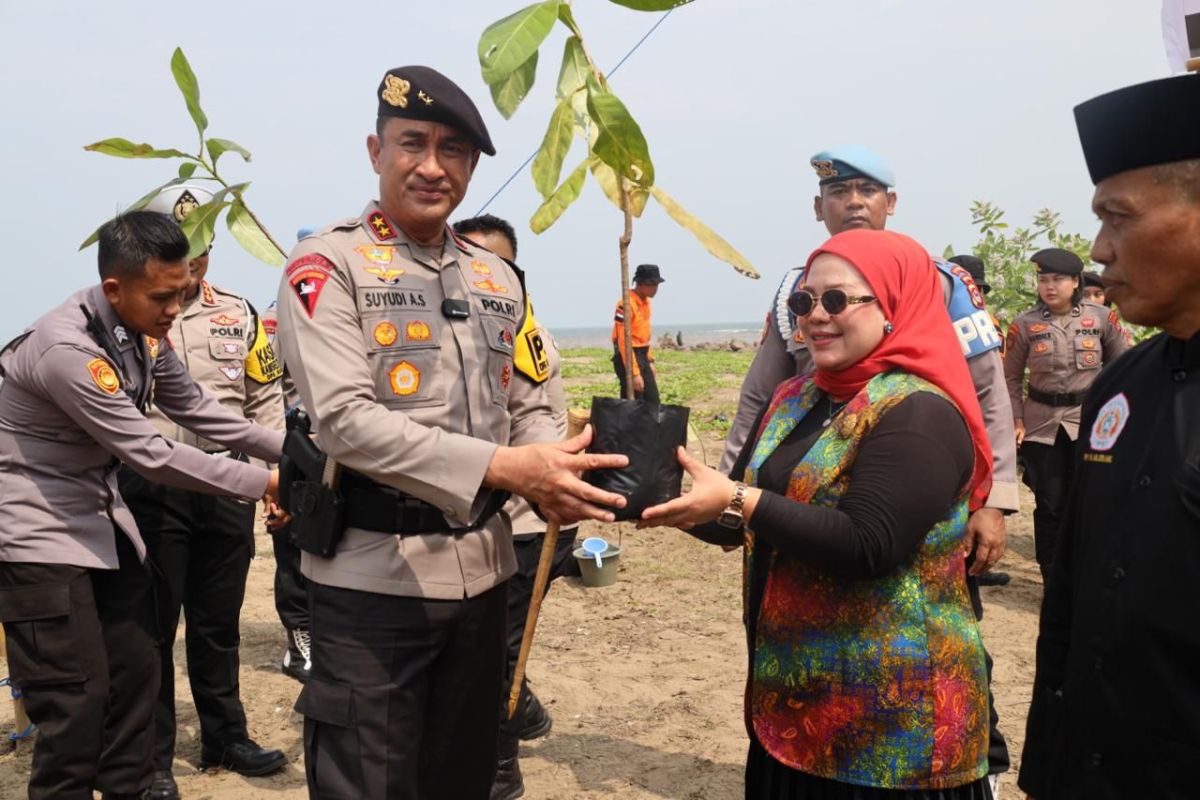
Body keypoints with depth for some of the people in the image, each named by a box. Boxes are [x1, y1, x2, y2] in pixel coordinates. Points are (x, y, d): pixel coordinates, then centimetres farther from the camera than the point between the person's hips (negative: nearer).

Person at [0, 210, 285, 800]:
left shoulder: (146, 332, -3)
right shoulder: (66, 349, -28)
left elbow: (198, 410, 5)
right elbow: (151, 455, -26)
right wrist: (262, 483, -19)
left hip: (102, 518, 8)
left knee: (137, 670, 11)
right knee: (77, 700, -5)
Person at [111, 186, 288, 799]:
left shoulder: (239, 313, 10)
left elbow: (265, 399, 12)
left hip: (228, 486, 3)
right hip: (153, 488, -3)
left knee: (219, 621, 15)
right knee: (153, 624, 6)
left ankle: (225, 738, 30)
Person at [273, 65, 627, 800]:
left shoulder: (499, 279, 11)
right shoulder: (329, 265, -8)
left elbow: (529, 405, 11)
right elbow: (346, 419, -20)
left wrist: (553, 473, -12)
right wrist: (504, 466, -27)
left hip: (482, 570, 6)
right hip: (374, 576, -5)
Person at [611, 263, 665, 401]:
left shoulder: (645, 301, 10)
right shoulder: (626, 304, -18)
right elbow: (623, 341, -21)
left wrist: (650, 361, 16)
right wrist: (634, 373, -22)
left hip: (643, 356, 9)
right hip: (628, 357, -9)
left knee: (653, 402, 11)